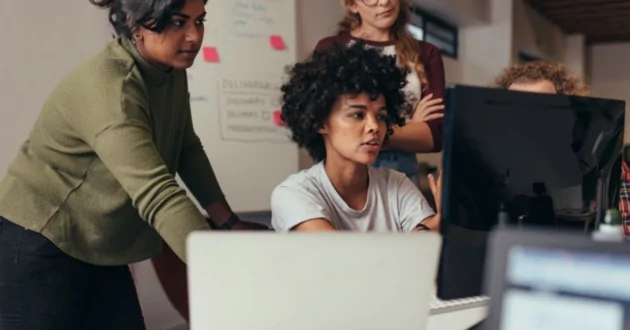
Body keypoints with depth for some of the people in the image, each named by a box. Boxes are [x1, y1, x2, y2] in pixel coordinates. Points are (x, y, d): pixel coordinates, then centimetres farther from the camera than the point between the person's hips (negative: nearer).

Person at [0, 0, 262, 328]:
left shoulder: (171, 70, -3)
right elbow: (157, 193, -39)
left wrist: (228, 222, 5)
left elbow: (187, 150, 9)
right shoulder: (107, 86, -29)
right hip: (39, 245, -7)